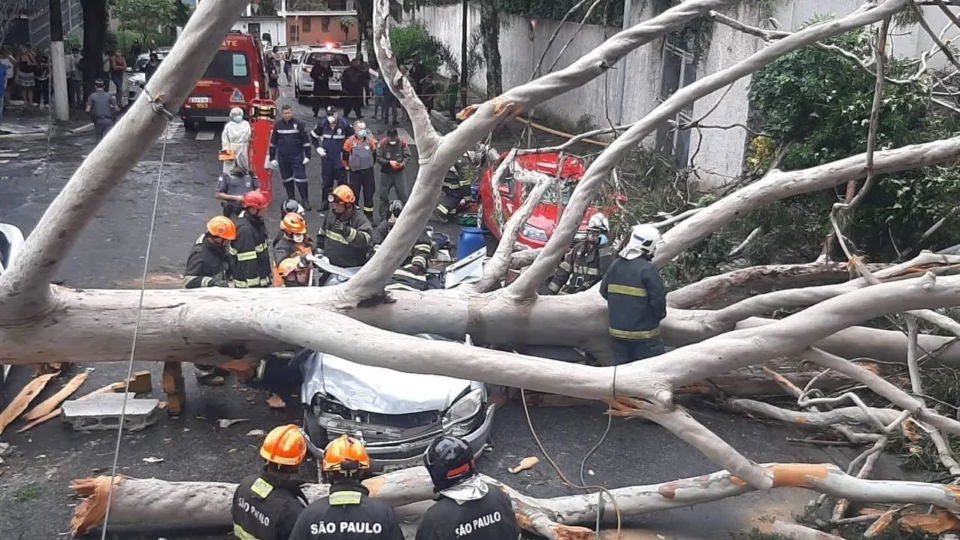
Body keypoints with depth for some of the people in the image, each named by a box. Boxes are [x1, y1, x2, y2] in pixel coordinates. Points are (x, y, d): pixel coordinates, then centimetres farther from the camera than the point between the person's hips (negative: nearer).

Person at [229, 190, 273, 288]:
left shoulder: (257, 220, 5)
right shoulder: (245, 229, -25)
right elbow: (247, 262, -25)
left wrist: (269, 271, 22)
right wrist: (253, 285, -23)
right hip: (250, 282, -9)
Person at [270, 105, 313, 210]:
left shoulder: (298, 124, -4)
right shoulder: (277, 125, 2)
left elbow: (305, 141, -1)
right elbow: (273, 142, 8)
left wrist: (307, 156, -5)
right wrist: (272, 158, 6)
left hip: (297, 157, -2)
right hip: (283, 158, 2)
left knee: (301, 178, -6)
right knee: (286, 179, 10)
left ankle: (305, 200, 3)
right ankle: (291, 200, 22)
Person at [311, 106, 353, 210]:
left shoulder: (344, 124, -12)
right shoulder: (322, 123, -4)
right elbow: (313, 135, 13)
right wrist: (318, 148, 3)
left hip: (340, 158, -3)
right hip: (326, 157, 3)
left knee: (341, 181, 0)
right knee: (326, 181, 12)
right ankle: (325, 202, 23)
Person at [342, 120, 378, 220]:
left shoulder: (371, 141, -1)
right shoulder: (350, 142, -8)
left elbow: (374, 154, 13)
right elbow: (345, 156, 4)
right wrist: (348, 167, 11)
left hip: (368, 171, 2)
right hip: (355, 172, -2)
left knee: (369, 194, 8)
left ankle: (369, 216, 19)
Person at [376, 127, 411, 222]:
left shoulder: (402, 143, -7)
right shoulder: (382, 143, -9)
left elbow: (407, 156, -2)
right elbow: (378, 158, -10)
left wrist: (403, 162, -22)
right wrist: (389, 162, -22)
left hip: (399, 172, 0)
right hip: (386, 173, 0)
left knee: (404, 195, -4)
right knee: (383, 196, 9)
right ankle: (383, 218, 21)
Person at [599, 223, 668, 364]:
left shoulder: (615, 265, 3)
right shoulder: (648, 269, -18)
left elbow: (603, 291, 11)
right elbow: (658, 299, -19)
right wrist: (659, 315, 2)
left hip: (617, 329, 7)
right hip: (643, 333, -6)